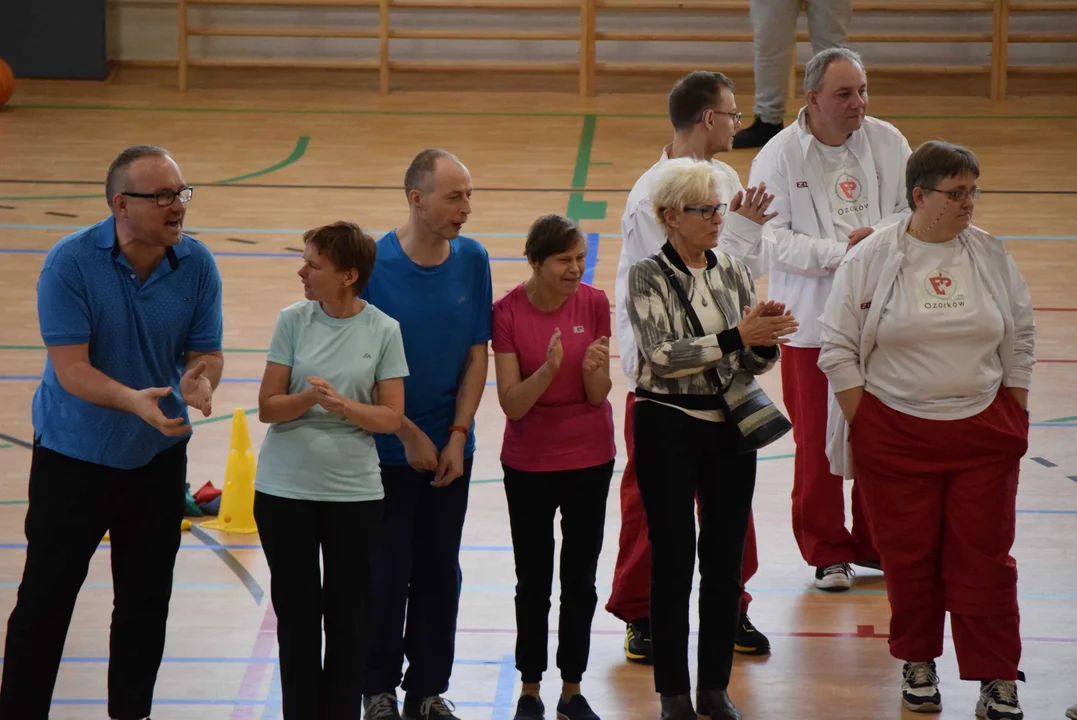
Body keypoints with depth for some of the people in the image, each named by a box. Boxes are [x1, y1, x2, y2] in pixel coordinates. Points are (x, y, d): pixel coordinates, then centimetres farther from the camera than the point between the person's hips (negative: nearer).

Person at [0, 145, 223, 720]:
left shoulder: (196, 265, -9)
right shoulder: (71, 263, -20)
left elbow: (207, 352, -4)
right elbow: (71, 368, -22)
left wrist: (199, 380, -29)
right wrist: (134, 401, -39)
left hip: (158, 455, 4)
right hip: (75, 453, -4)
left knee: (146, 599, 11)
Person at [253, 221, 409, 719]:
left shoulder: (383, 331, -4)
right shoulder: (293, 321, -3)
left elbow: (391, 417, -5)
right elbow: (267, 407, -3)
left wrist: (341, 404, -21)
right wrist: (309, 397, -22)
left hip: (353, 492, 0)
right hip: (285, 490, 1)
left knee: (347, 617, 7)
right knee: (297, 614, 8)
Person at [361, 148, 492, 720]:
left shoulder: (472, 260, -3)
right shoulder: (373, 265, -15)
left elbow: (477, 354, 2)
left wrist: (457, 437, -5)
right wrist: (409, 436, -10)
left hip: (450, 448, 4)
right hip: (389, 449, -3)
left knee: (440, 570, 10)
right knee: (388, 572, 3)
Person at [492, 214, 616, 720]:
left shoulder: (594, 304, -7)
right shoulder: (508, 312, -14)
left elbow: (598, 395, -6)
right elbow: (512, 404, -15)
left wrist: (593, 368, -28)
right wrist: (548, 369, -31)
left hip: (589, 457, 2)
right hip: (529, 462, -2)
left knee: (580, 578, 8)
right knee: (534, 580, 5)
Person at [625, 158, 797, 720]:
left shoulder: (733, 272, 6)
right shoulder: (648, 277, -7)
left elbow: (755, 361, 7)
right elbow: (662, 355, -19)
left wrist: (767, 340, -16)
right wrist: (736, 337, -26)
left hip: (730, 428, 4)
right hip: (668, 428, -4)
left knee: (725, 559, 8)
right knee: (673, 562, 2)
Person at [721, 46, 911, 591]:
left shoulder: (888, 143, 2)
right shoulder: (779, 155, -8)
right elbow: (772, 239, -13)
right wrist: (838, 251, -22)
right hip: (811, 319, -3)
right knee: (816, 443, 3)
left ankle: (877, 543, 26)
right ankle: (828, 552, 17)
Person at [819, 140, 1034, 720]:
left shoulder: (990, 256, 2)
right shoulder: (870, 260, -5)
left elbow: (1019, 344, 10)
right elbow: (839, 350, -1)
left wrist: (1017, 422, 6)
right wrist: (861, 428, -4)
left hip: (983, 433, 1)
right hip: (895, 432, -1)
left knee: (984, 558, 1)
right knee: (908, 557, 7)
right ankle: (917, 665, 25)